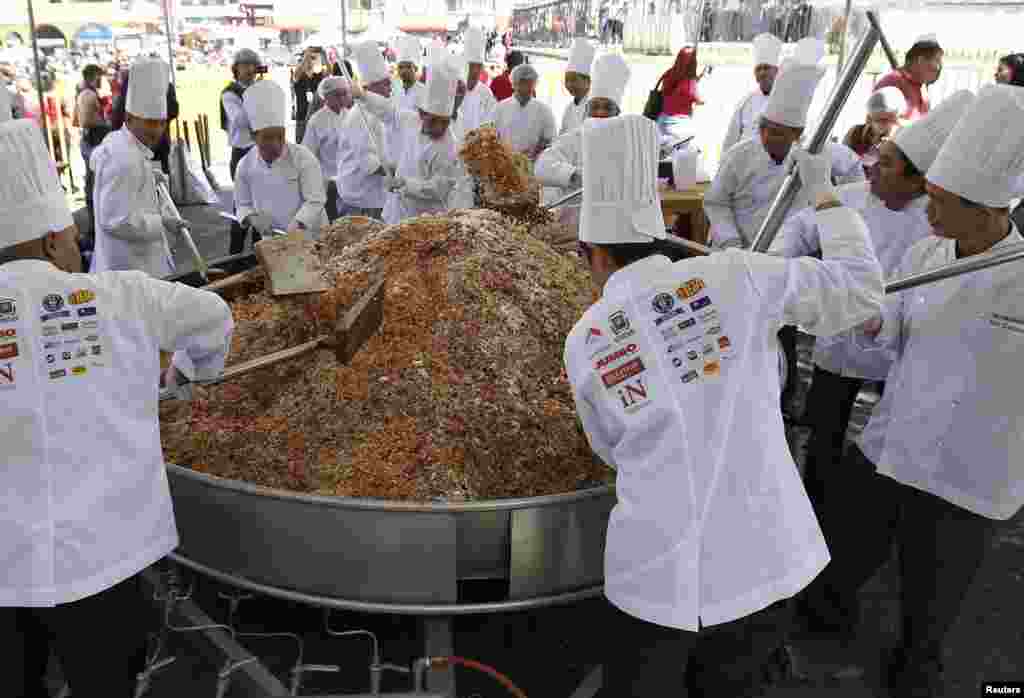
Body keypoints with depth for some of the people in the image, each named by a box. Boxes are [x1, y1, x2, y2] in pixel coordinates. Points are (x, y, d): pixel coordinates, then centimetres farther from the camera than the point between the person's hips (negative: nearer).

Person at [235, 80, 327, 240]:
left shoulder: (303, 157, -9)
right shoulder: (245, 165, 1)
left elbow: (315, 200, -12)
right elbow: (243, 204, 12)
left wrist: (295, 228, -24)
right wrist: (252, 218, -10)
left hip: (309, 238, -2)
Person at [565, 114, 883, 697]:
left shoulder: (585, 342, -3)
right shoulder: (732, 277, -6)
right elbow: (861, 288, 4)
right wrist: (823, 192, 16)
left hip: (659, 577, -1)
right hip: (763, 559, 2)